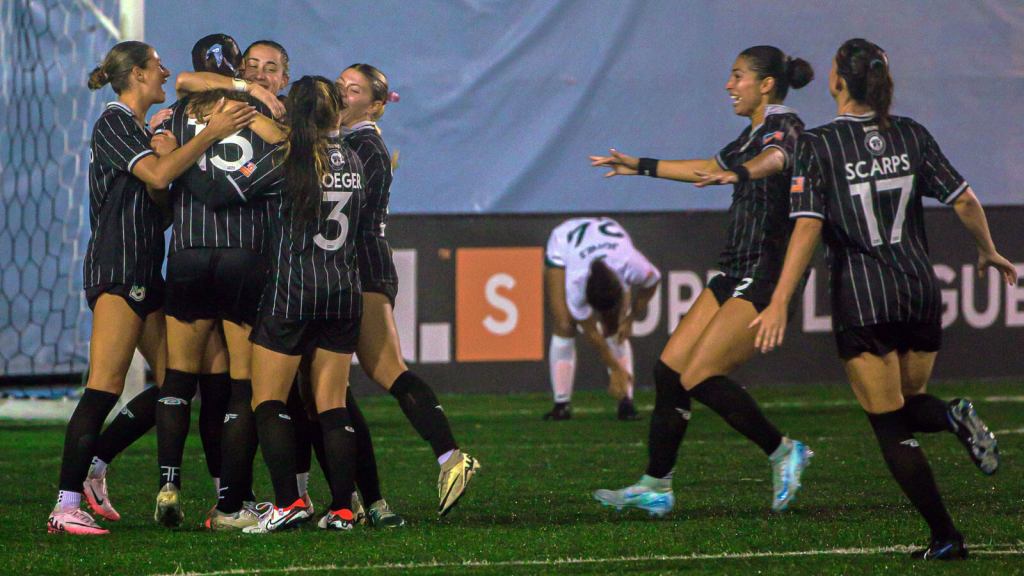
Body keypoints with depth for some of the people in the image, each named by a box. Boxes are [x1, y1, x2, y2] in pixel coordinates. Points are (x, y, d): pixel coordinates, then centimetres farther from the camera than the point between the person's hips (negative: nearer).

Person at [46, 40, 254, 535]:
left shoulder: (138, 128, 21)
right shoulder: (113, 123, -7)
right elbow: (157, 175, -21)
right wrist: (211, 135, -18)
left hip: (146, 271, 10)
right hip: (118, 271, -10)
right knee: (104, 390, -14)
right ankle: (66, 506, -16)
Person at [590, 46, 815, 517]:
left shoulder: (784, 126, -12)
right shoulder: (754, 131, 18)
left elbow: (773, 159, -36)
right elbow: (711, 168, 36)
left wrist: (739, 174, -58)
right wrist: (640, 166, 43)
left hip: (766, 277, -10)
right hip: (736, 274, 10)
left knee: (698, 377, -17)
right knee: (669, 370, 4)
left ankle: (782, 452, -5)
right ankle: (655, 487, 10)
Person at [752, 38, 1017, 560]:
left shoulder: (818, 146, -9)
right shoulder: (911, 135, 2)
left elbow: (808, 228, -16)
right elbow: (965, 201, 3)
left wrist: (779, 304, -17)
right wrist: (988, 252, 21)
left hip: (861, 301, -4)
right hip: (920, 291, 4)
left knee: (891, 427, 4)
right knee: (909, 403, 22)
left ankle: (945, 538, -3)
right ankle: (955, 418, -13)